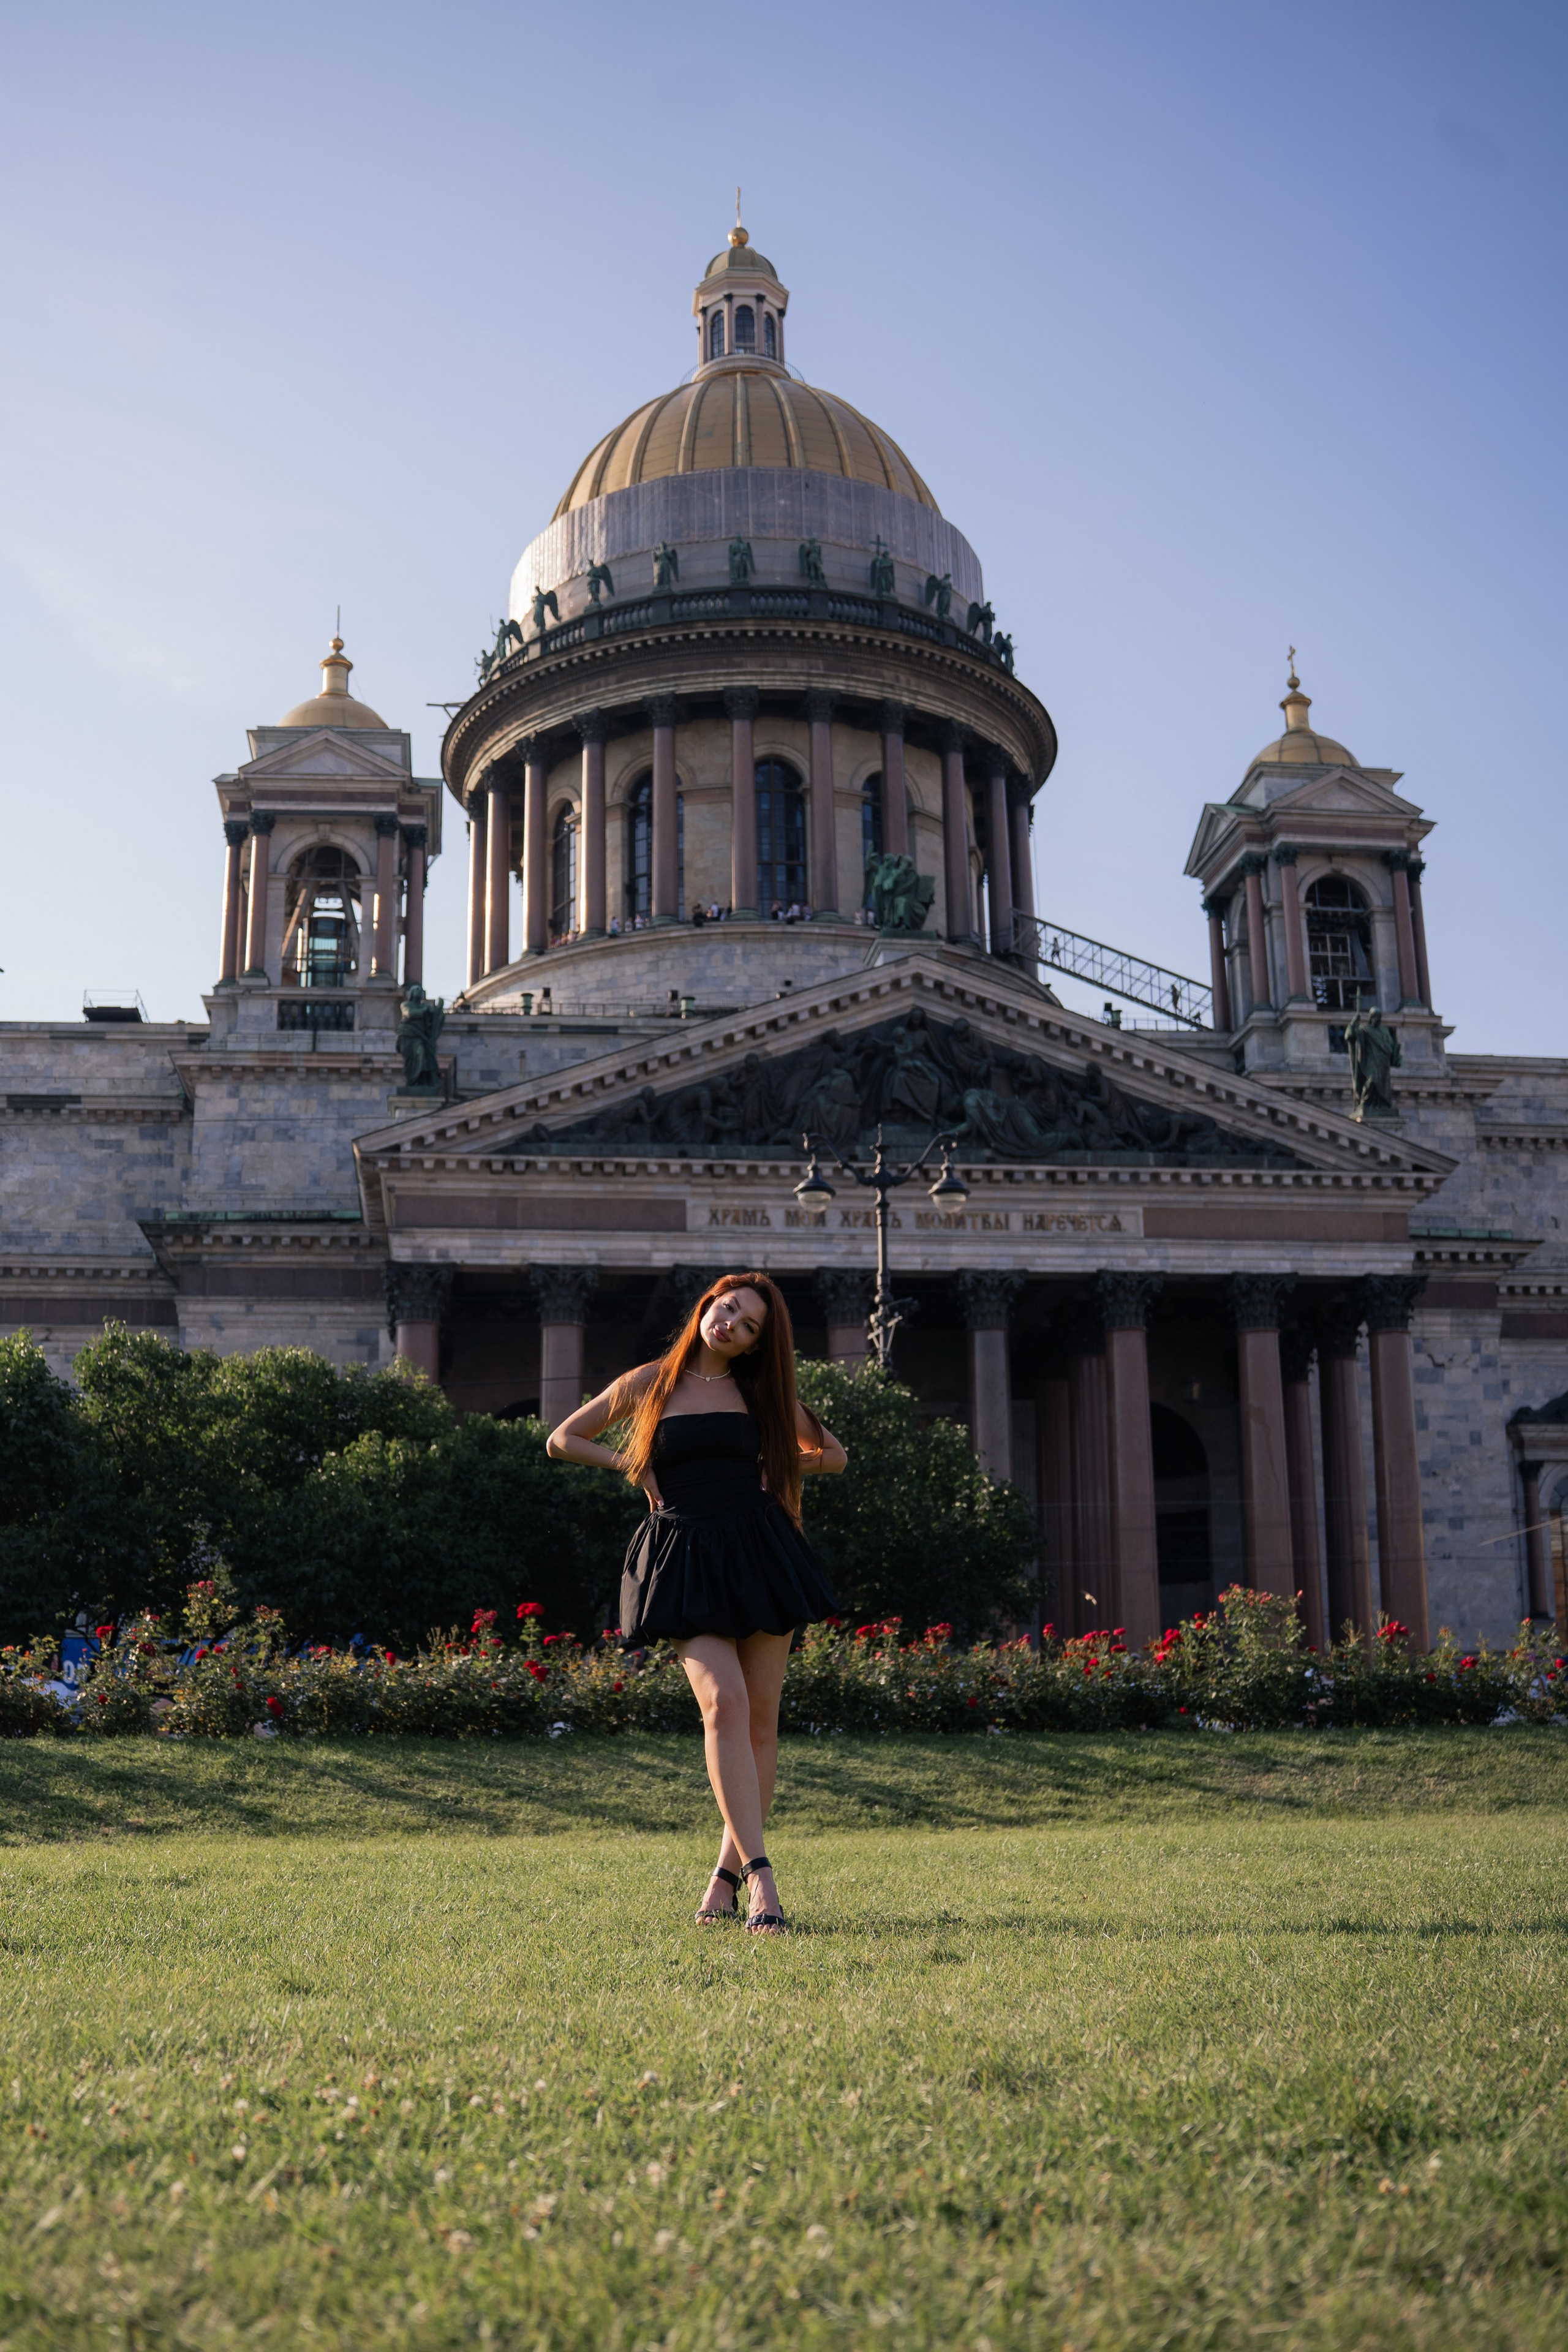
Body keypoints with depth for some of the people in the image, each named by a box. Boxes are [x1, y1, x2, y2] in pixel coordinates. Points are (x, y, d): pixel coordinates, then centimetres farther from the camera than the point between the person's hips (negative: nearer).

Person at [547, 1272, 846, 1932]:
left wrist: (779, 1466, 6)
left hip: (758, 1554, 3)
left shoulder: (761, 1393, 11)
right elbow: (562, 1441, 16)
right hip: (687, 1562, -2)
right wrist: (631, 1464, 4)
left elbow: (832, 1453, 22)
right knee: (723, 1700, -19)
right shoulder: (649, 1384, 7)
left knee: (759, 1718, 1)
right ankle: (760, 1876, -21)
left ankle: (727, 1872, 15)